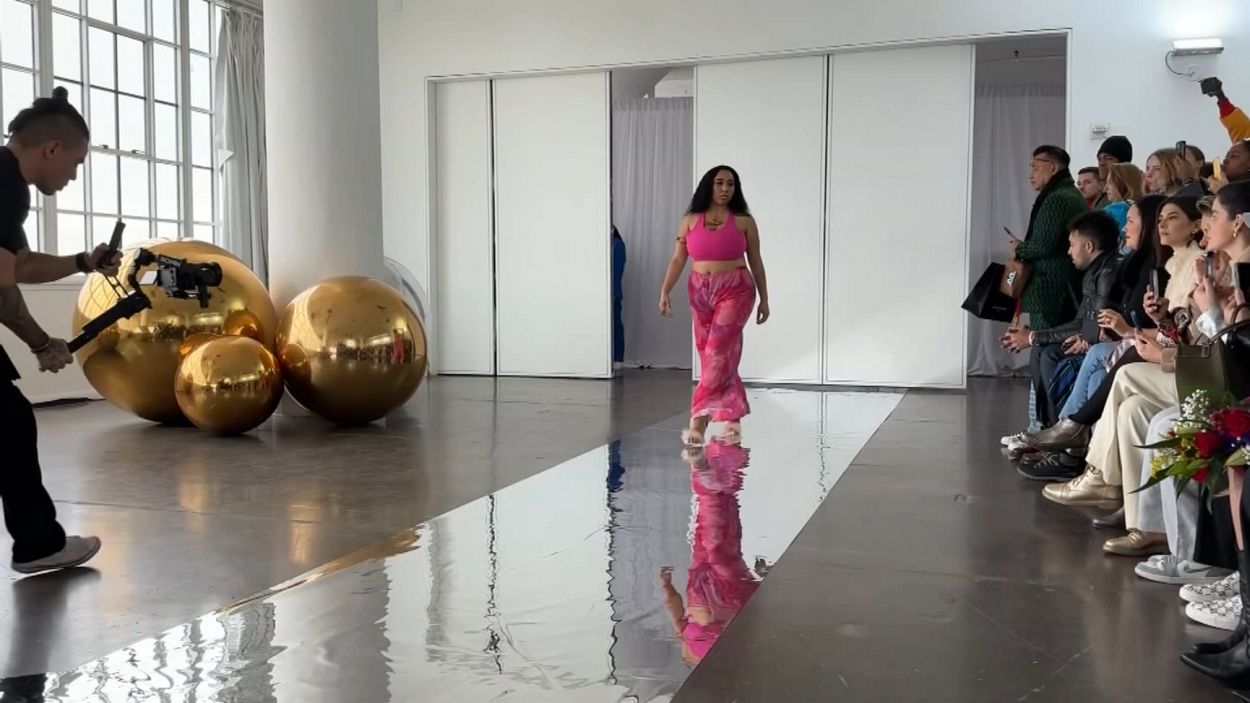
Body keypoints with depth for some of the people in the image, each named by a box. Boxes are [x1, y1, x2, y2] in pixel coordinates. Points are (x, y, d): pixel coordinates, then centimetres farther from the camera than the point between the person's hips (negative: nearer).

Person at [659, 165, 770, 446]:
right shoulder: (690, 220, 5)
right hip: (700, 292, 3)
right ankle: (733, 417, 20)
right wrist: (665, 292, -7)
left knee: (718, 352, -13)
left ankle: (699, 419, -14)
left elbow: (756, 262, 6)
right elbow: (678, 259, 3)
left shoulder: (744, 221, 1)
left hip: (735, 291, -3)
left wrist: (764, 298, 7)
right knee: (714, 355, 8)